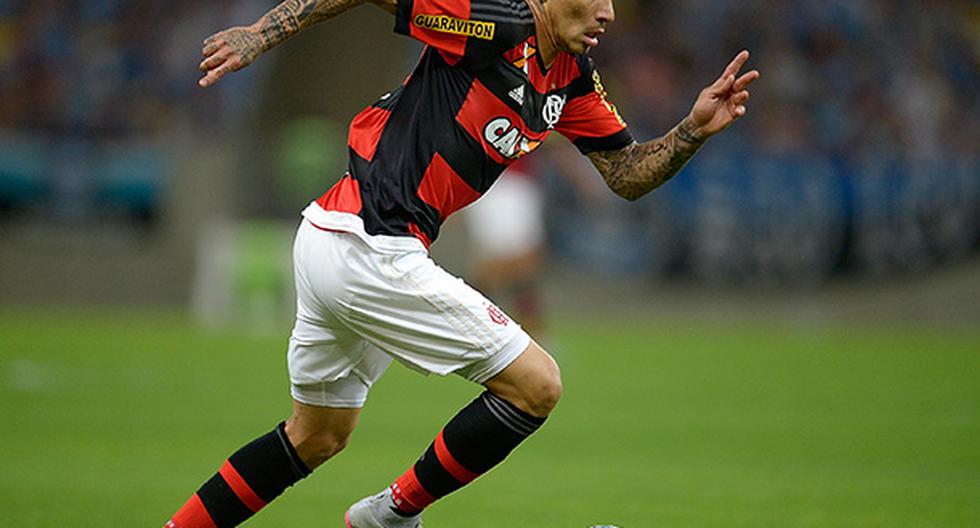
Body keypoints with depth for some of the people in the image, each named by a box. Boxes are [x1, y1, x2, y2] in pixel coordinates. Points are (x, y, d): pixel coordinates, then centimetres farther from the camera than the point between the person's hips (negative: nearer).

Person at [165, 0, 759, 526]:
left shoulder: (573, 75, 10)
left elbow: (628, 175, 13)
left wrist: (694, 130, -3)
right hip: (371, 252, -10)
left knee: (317, 438, 24)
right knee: (536, 383, -5)